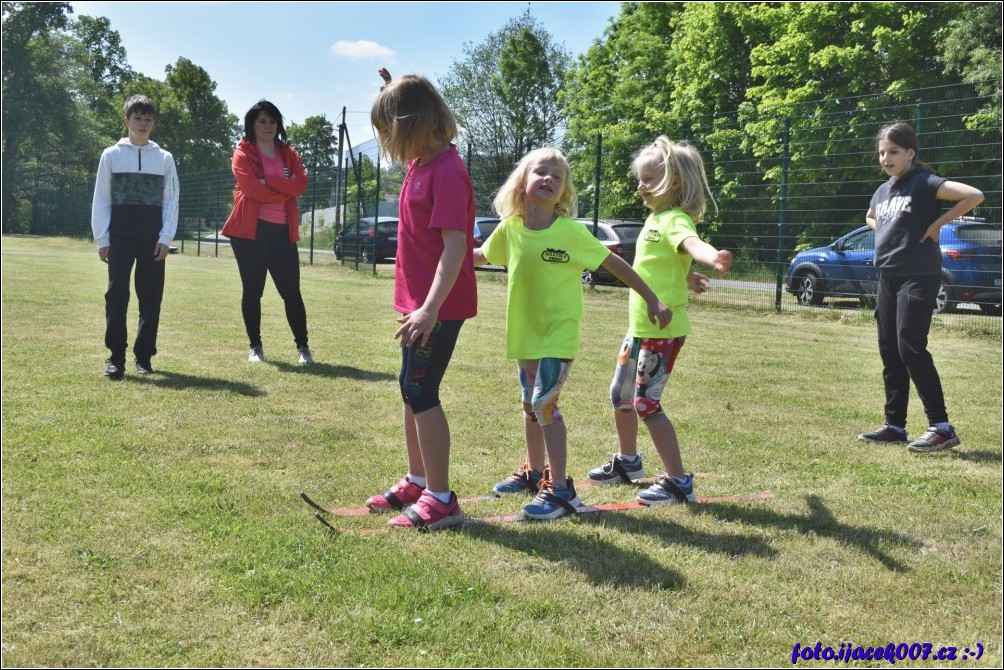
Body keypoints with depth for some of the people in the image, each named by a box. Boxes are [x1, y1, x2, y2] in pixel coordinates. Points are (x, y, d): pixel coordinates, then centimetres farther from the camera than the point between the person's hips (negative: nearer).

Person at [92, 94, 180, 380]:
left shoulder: (165, 158, 7)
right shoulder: (111, 155, 6)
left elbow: (171, 200, 4)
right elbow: (101, 199, 5)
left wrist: (165, 238, -5)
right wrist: (102, 238, -2)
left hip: (153, 237, 1)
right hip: (120, 235, -1)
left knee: (151, 297, 2)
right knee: (116, 293, -8)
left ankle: (144, 355, 11)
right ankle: (116, 357, -3)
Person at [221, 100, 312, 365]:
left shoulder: (289, 154, 13)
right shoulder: (243, 153, 1)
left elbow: (300, 184, -4)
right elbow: (252, 188, -14)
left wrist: (268, 180, -13)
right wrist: (285, 192, -7)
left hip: (282, 230, 3)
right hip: (251, 230, -3)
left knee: (291, 291, 1)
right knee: (252, 291, 3)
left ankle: (303, 347, 8)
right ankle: (255, 347, 13)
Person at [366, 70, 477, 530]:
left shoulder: (446, 171, -19)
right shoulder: (421, 162, 9)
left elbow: (455, 245, -26)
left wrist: (430, 308, -33)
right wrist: (394, 95, 23)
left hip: (439, 306, -10)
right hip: (420, 300, 10)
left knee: (420, 392, -7)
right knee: (411, 388, 16)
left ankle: (441, 499, 2)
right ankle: (417, 482, 28)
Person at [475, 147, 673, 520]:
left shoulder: (571, 232, -17)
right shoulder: (509, 229, -4)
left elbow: (615, 263, -9)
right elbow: (481, 255, 17)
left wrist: (652, 301, -8)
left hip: (560, 333, -6)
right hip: (525, 333, 6)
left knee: (544, 404, -14)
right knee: (530, 404, 17)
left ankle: (559, 489, -6)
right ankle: (533, 473, 34)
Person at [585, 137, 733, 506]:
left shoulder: (675, 220, -19)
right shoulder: (655, 217, 10)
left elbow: (692, 243, -43)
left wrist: (714, 257, -62)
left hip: (663, 329, -10)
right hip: (639, 326, 10)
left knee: (646, 403, -8)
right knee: (620, 395, 20)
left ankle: (678, 481, 1)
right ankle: (627, 462, 40)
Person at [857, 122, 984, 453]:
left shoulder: (924, 183, -9)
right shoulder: (882, 191, 14)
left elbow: (974, 195, -21)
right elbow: (870, 217, 36)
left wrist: (937, 224, -16)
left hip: (918, 277, -8)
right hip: (887, 277, 8)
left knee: (910, 348, -14)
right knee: (889, 351, 9)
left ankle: (942, 428, -9)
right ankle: (894, 426, 17)